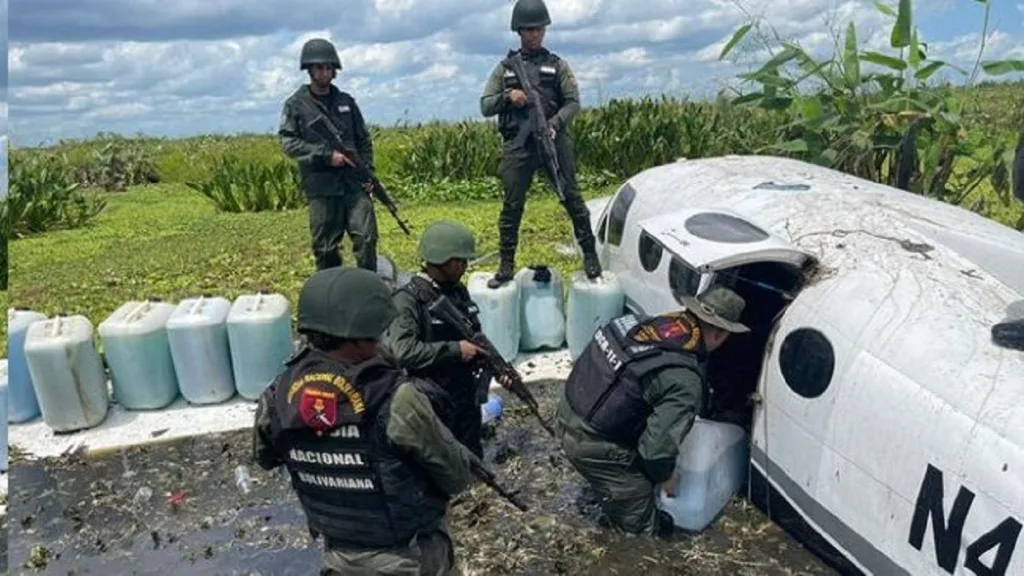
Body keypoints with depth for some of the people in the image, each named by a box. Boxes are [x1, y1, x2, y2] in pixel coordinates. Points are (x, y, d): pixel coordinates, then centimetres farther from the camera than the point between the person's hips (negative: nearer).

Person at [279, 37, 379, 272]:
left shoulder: (346, 101, 14)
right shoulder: (296, 104, 4)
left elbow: (364, 140, 17)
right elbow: (288, 142, -5)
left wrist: (368, 171, 3)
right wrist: (326, 155, -14)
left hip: (354, 182, 3)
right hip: (321, 186, -2)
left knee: (366, 237, -5)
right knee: (325, 247, 2)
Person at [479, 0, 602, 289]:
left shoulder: (557, 65, 9)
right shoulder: (505, 67, 12)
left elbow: (573, 102, 2)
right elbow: (485, 106, 9)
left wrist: (554, 124, -16)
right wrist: (507, 97, -11)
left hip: (553, 140, 0)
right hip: (517, 144, 1)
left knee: (572, 198, 0)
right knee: (512, 206, 2)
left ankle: (590, 254, 12)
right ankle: (506, 266, 10)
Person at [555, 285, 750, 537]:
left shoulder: (655, 323, -2)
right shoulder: (685, 380, -24)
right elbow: (657, 446, -24)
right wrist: (666, 476, -1)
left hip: (571, 408, 8)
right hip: (591, 441, -8)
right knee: (639, 521, 14)